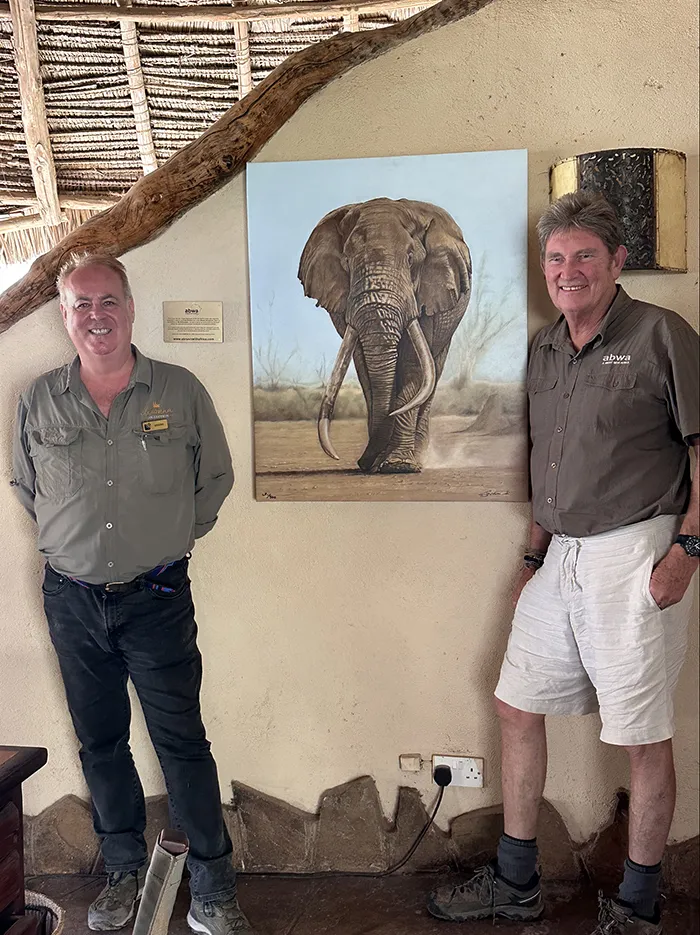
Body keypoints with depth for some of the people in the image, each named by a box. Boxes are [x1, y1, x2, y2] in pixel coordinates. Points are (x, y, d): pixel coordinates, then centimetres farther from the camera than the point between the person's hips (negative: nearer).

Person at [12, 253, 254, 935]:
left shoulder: (181, 391, -3)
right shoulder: (38, 401, 2)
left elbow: (216, 478, 7)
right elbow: (25, 487, 16)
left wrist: (171, 539, 4)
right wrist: (70, 541, 9)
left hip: (157, 597, -2)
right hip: (71, 601, 3)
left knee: (183, 743, 2)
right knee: (100, 743, 15)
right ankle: (124, 871, 34)